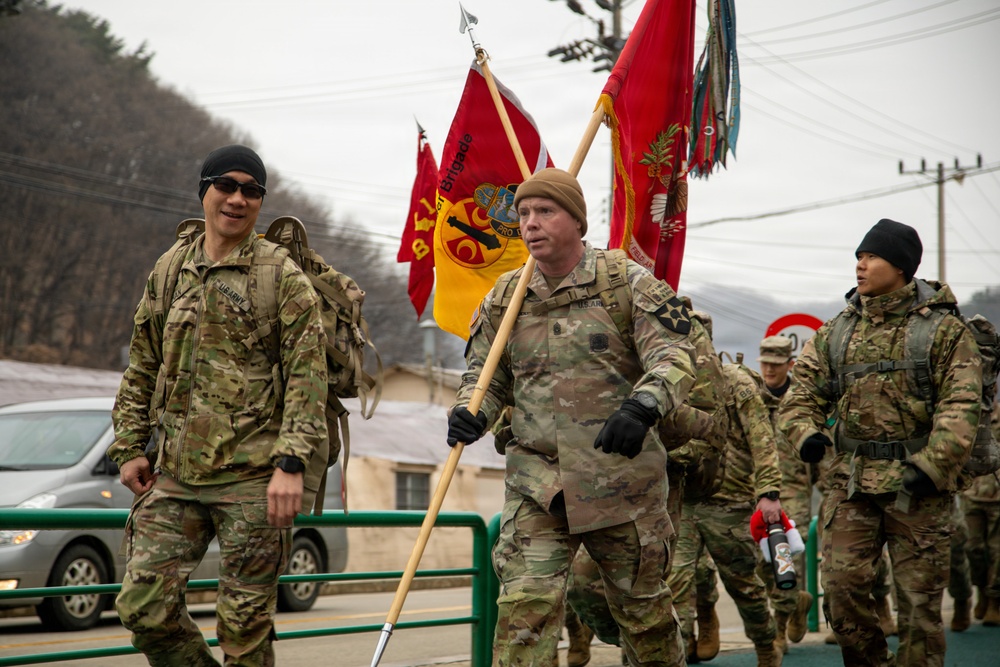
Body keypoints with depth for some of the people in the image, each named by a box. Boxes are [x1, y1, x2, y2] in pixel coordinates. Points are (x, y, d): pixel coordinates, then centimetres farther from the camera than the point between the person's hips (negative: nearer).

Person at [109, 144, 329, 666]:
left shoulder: (283, 277, -1)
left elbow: (307, 375, -7)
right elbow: (141, 369, 20)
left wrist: (291, 464, -16)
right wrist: (130, 447, 12)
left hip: (252, 478, -5)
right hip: (176, 474, 5)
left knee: (245, 622, -1)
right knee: (142, 604, -1)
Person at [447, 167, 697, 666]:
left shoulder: (629, 283, -4)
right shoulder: (504, 296, 7)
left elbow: (674, 355, -13)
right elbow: (485, 375, 15)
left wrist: (642, 407, -33)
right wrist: (468, 413, -8)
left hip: (621, 479, -2)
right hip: (535, 484, 2)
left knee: (643, 606, 13)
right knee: (524, 607, -11)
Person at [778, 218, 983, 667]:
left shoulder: (942, 328, -1)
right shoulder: (836, 331, 11)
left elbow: (961, 406, -8)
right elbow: (803, 391, 12)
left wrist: (932, 467, -19)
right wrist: (806, 433, -10)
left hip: (916, 482, -3)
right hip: (851, 479, 4)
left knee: (919, 595, 2)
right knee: (842, 583, -2)